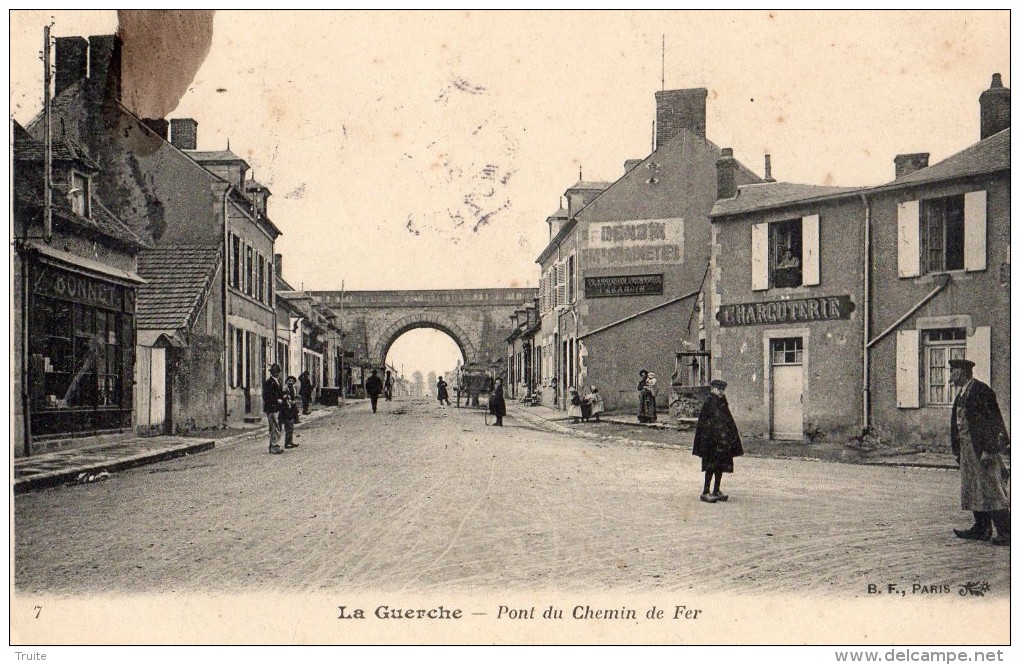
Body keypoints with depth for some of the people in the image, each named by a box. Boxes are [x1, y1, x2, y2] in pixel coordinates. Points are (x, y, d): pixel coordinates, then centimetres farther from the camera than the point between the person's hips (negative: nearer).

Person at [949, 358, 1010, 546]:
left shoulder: (981, 391, -15)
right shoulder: (962, 394, 14)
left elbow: (992, 421, -19)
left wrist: (987, 451, -22)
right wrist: (958, 450, 17)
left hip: (984, 448, -10)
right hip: (968, 448, 10)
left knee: (990, 490, -6)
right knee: (973, 490, 12)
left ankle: (1005, 532, -1)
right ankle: (981, 530, 19)